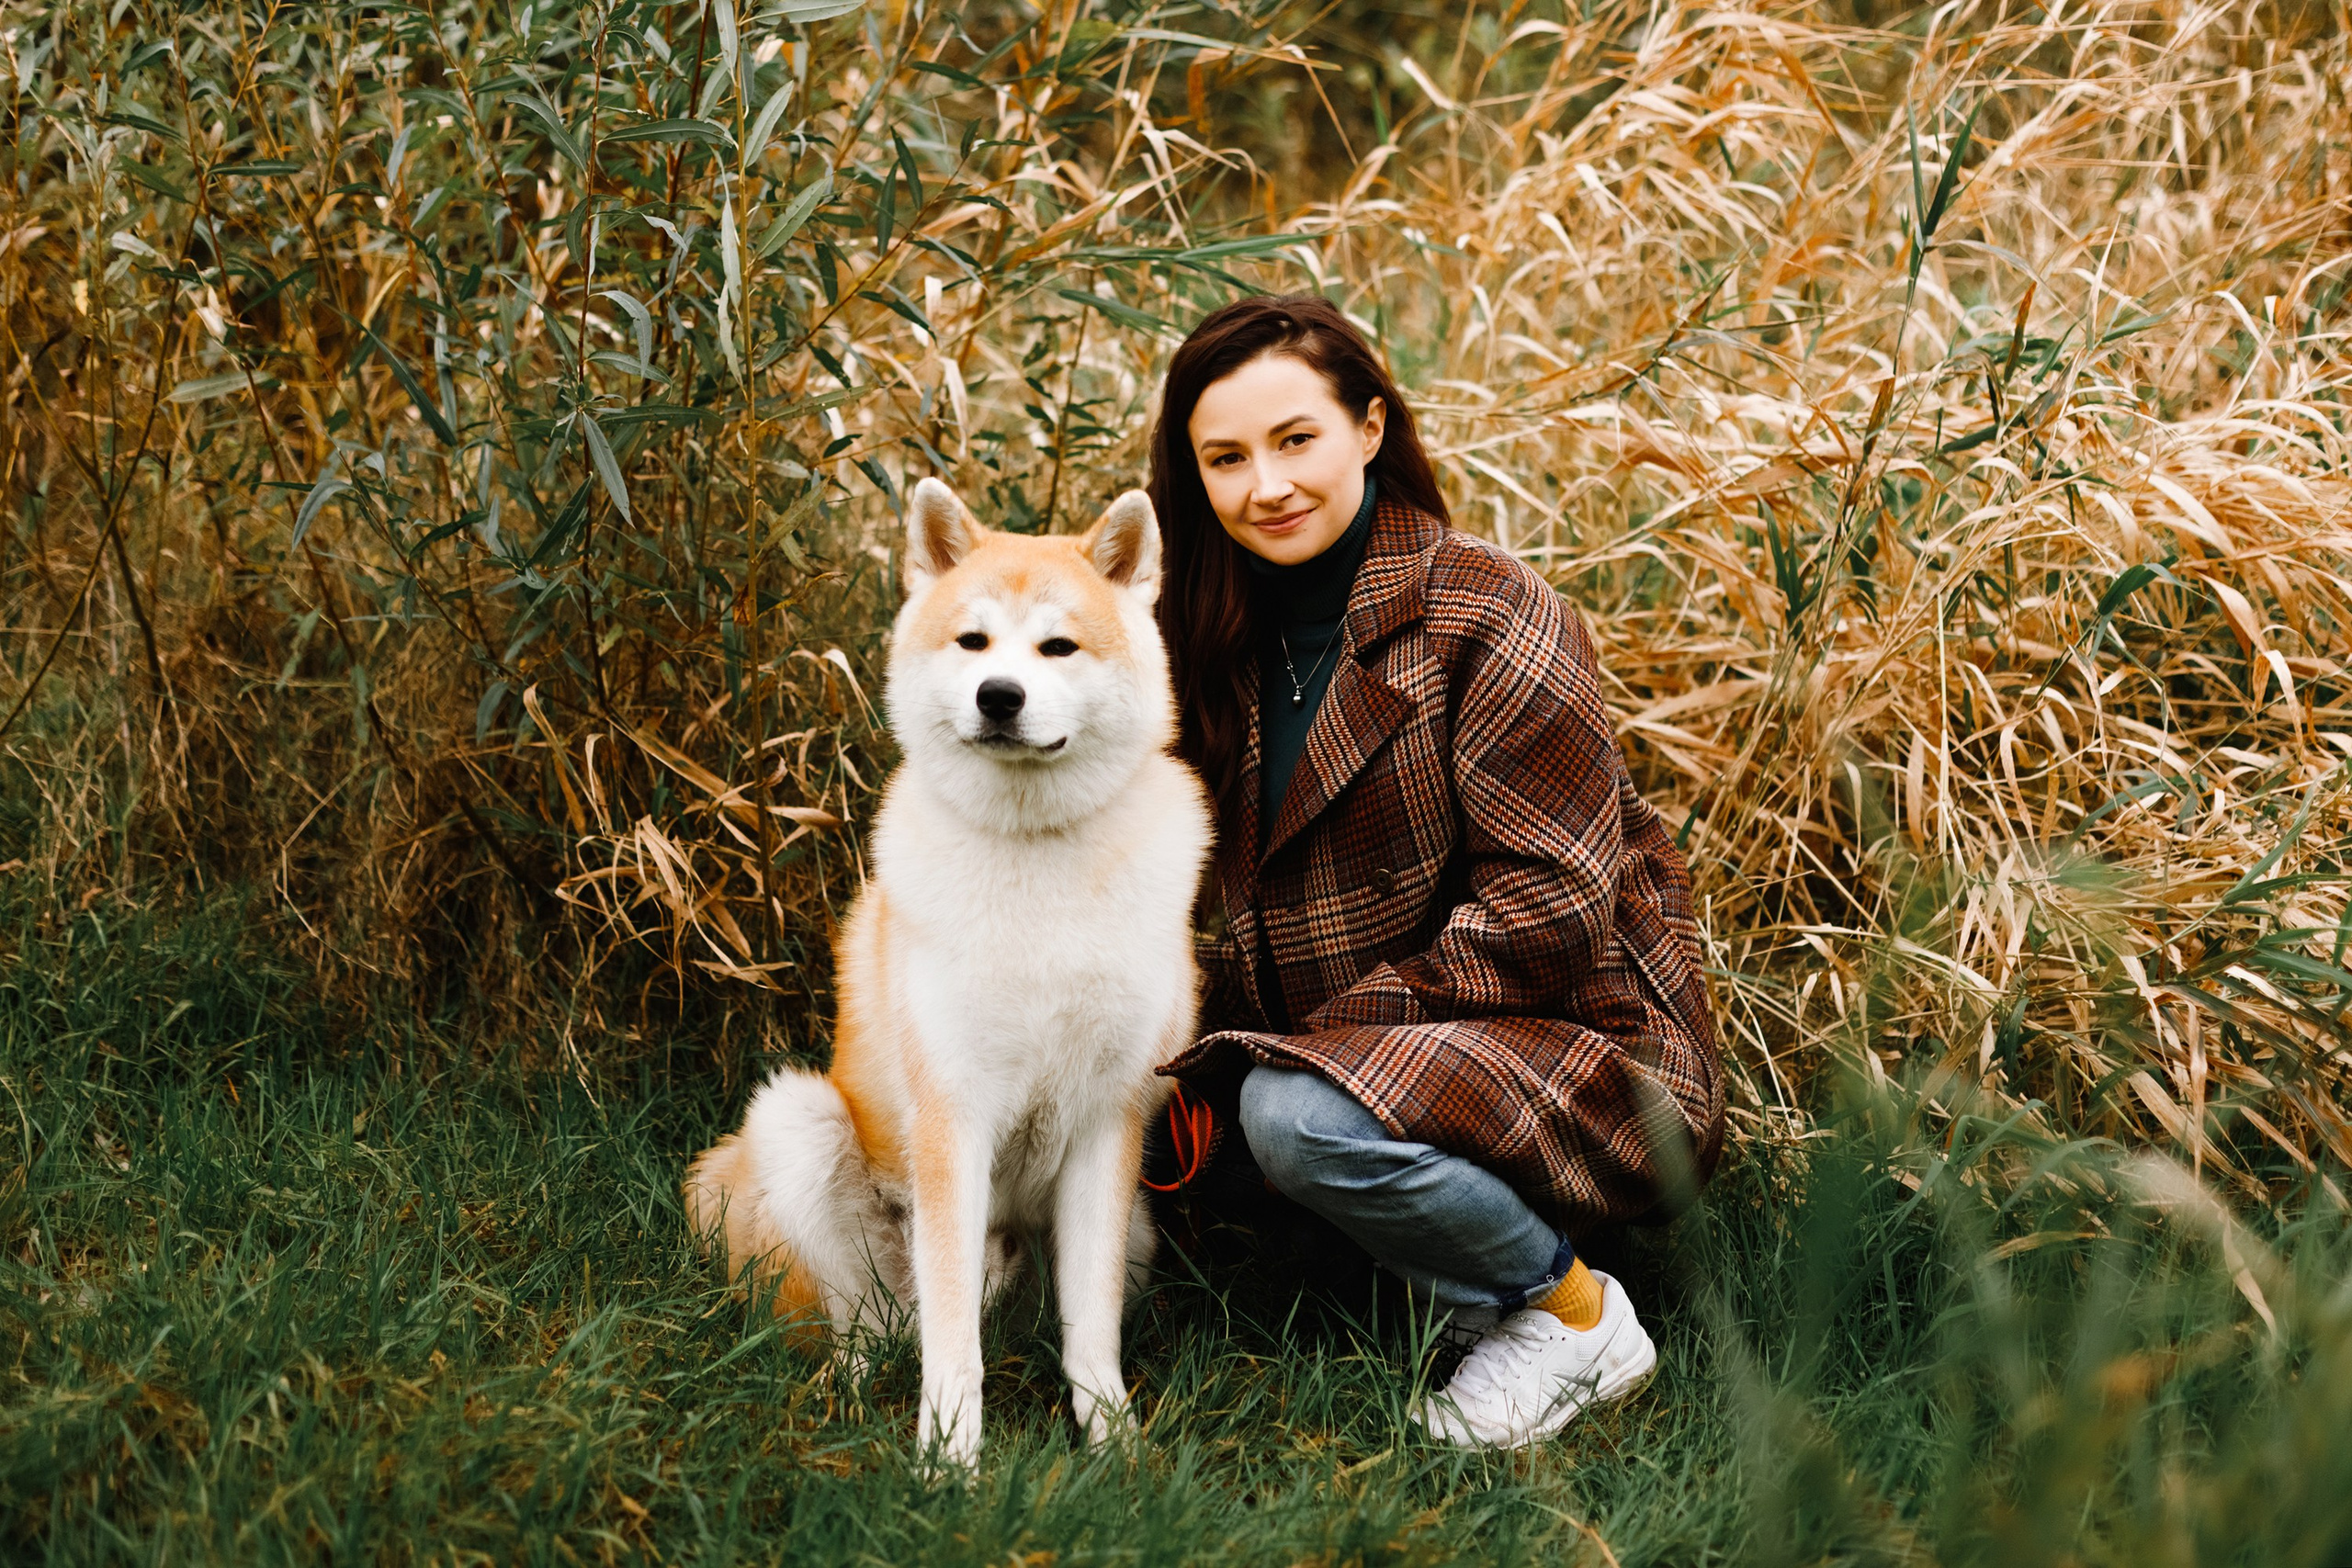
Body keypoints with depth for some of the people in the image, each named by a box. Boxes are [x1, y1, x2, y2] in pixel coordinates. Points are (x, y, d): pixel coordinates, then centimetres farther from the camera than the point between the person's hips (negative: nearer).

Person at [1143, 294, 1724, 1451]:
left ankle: (1573, 1314, -6)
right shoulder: (1231, 644, 8)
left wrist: (1341, 1027, -19)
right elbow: (1248, 914, 9)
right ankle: (1472, 1301, 4)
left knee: (1300, 1115, -31)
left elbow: (1554, 911, -19)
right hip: (1391, 1052, 8)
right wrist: (1202, 1064, -9)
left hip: (1591, 1046, -8)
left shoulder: (1486, 617, -14)